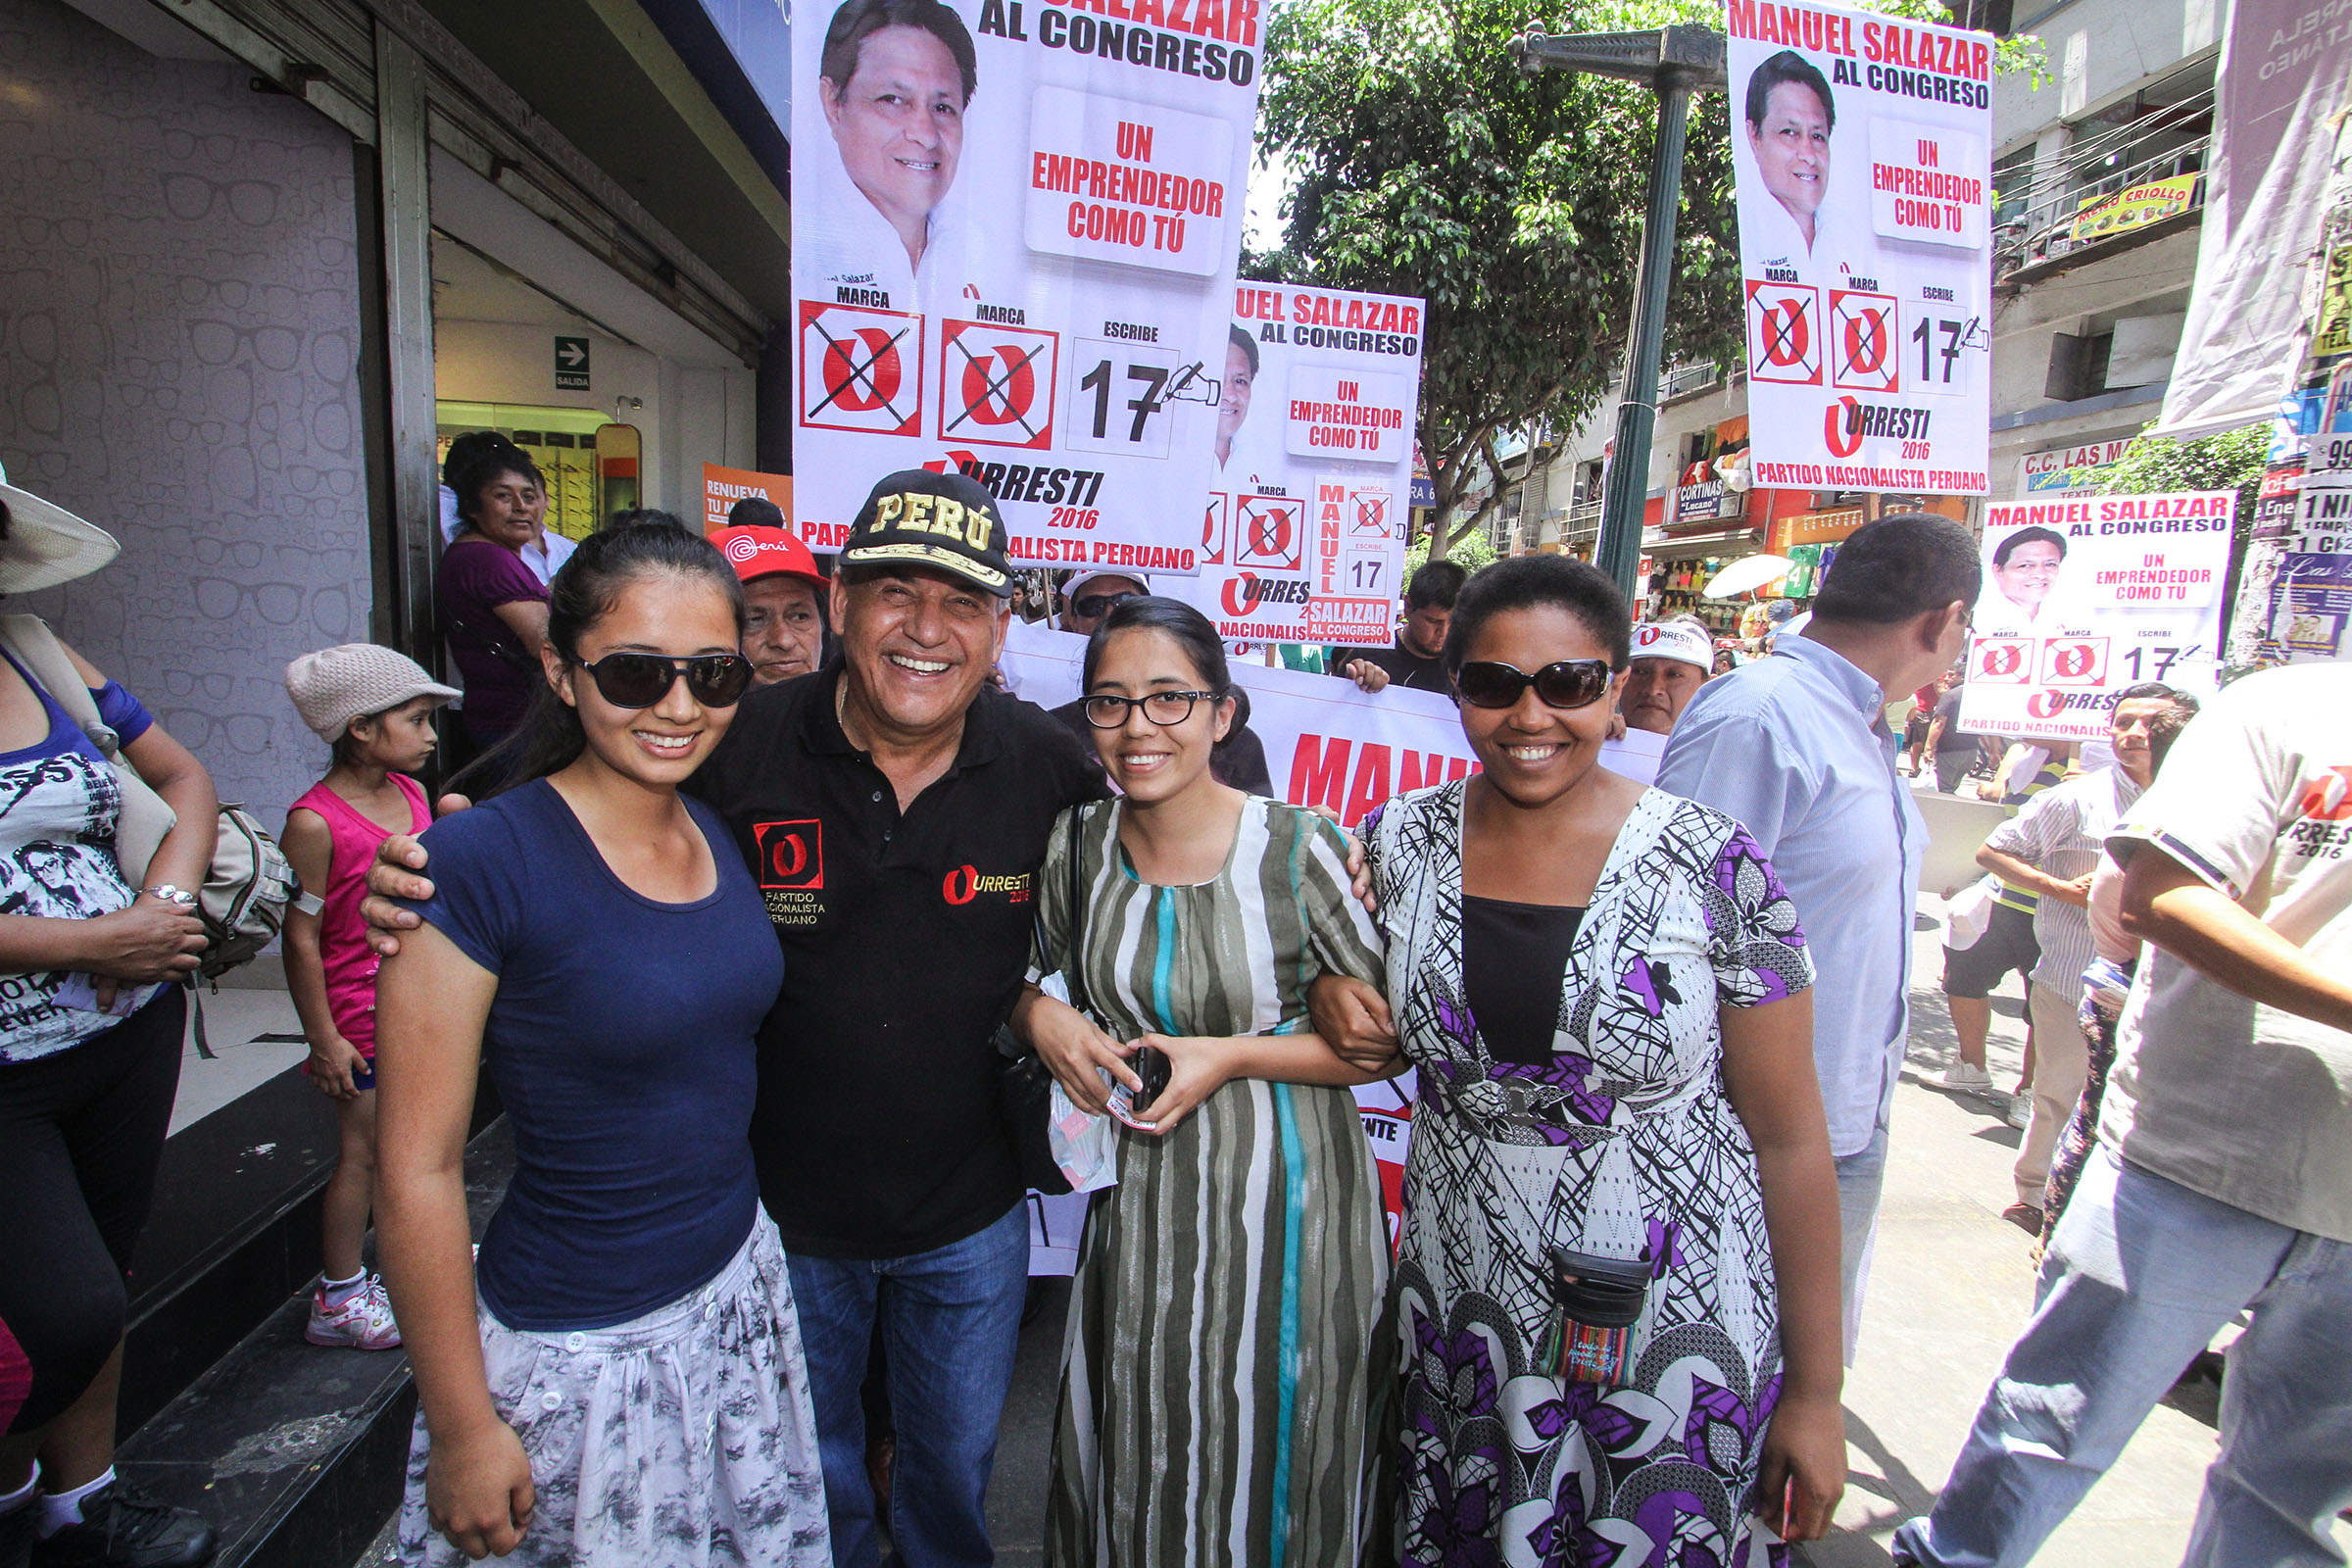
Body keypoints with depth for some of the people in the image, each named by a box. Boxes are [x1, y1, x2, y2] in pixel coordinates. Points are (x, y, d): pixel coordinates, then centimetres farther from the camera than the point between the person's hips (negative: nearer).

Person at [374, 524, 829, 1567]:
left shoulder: (723, 835, -1)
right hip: (575, 1348, -6)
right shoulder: (480, 862, -20)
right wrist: (462, 1428, -10)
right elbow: (417, 1170, -16)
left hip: (740, 1284, 6)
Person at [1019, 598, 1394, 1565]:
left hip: (1281, 1190, -3)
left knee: (1270, 1461, 16)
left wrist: (1229, 1057, -18)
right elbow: (1029, 972, 12)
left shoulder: (1300, 849, -16)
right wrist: (1043, 1019, -9)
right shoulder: (1077, 845, -5)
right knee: (1132, 1453, 21)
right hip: (1141, 1193, 4)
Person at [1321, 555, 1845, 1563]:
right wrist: (1333, 987, -11)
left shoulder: (1713, 868, -14)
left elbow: (1789, 1137, -8)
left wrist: (1817, 1390, -4)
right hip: (1459, 1319, 3)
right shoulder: (1399, 841, -6)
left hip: (1673, 1339, -2)